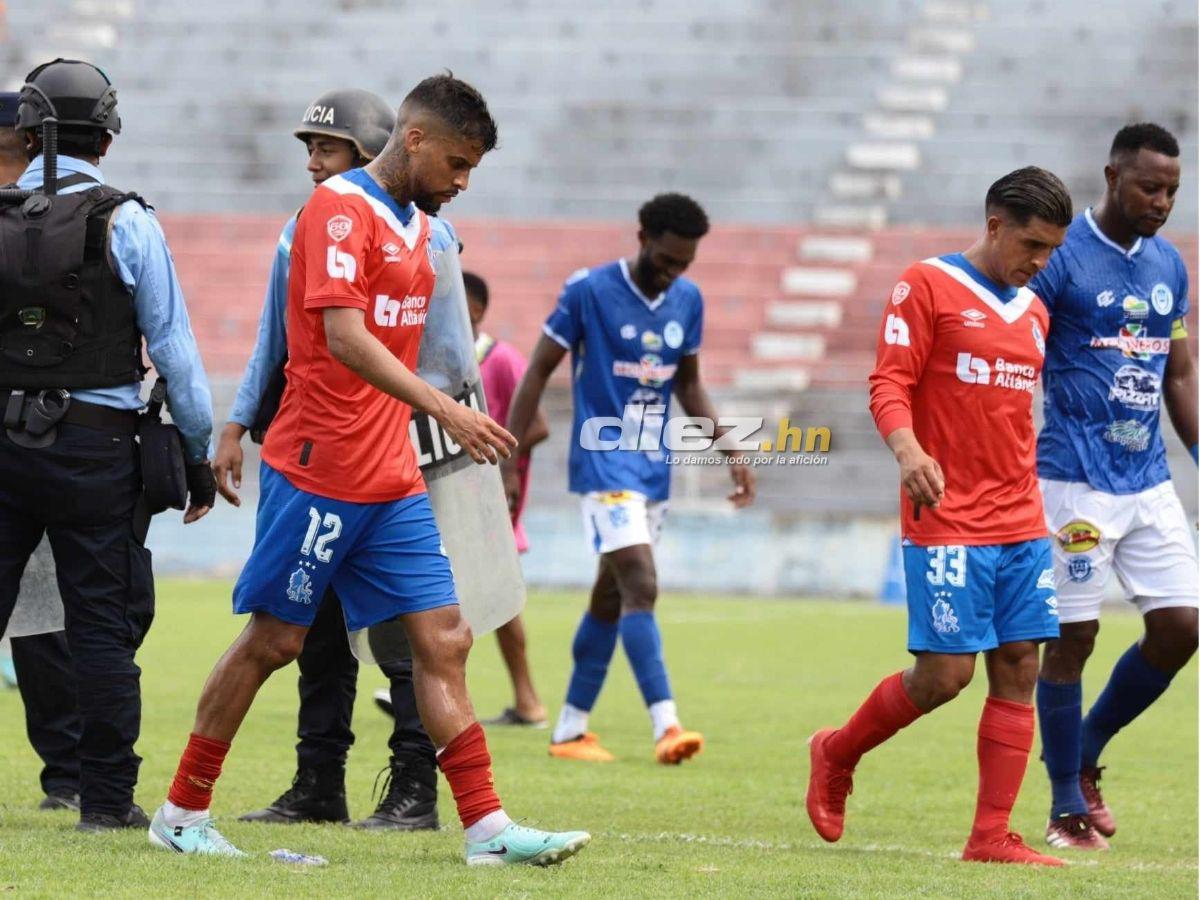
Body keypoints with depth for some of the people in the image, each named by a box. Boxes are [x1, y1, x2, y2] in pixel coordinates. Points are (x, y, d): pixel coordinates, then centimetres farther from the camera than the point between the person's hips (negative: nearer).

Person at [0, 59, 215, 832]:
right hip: (95, 446, -2)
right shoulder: (125, 224, -5)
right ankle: (107, 797, 4)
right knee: (102, 623, 3)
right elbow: (173, 346, -3)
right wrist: (198, 450, 5)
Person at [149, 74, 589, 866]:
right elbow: (344, 335, -23)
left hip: (393, 480, 8)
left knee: (445, 639, 0)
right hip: (320, 470, -8)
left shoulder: (417, 226, 16)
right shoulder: (340, 209, -12)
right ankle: (182, 814, 12)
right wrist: (443, 407, -31)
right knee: (275, 640, 0)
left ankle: (488, 829, -3)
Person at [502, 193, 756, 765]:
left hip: (655, 467, 7)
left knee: (612, 597, 11)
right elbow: (538, 372, -6)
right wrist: (509, 464, -9)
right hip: (605, 461, -7)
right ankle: (666, 726, -27)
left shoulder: (687, 301, 6)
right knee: (641, 587, -19)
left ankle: (570, 730, 20)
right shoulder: (589, 291, -11)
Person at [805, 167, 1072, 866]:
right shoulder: (928, 286, -4)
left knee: (1019, 669, -1)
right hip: (948, 524, -7)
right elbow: (889, 385, -10)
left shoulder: (1033, 311, 16)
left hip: (1021, 522, 7)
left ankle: (992, 837, 2)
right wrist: (909, 451, -28)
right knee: (945, 674, -8)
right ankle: (837, 755, 17)